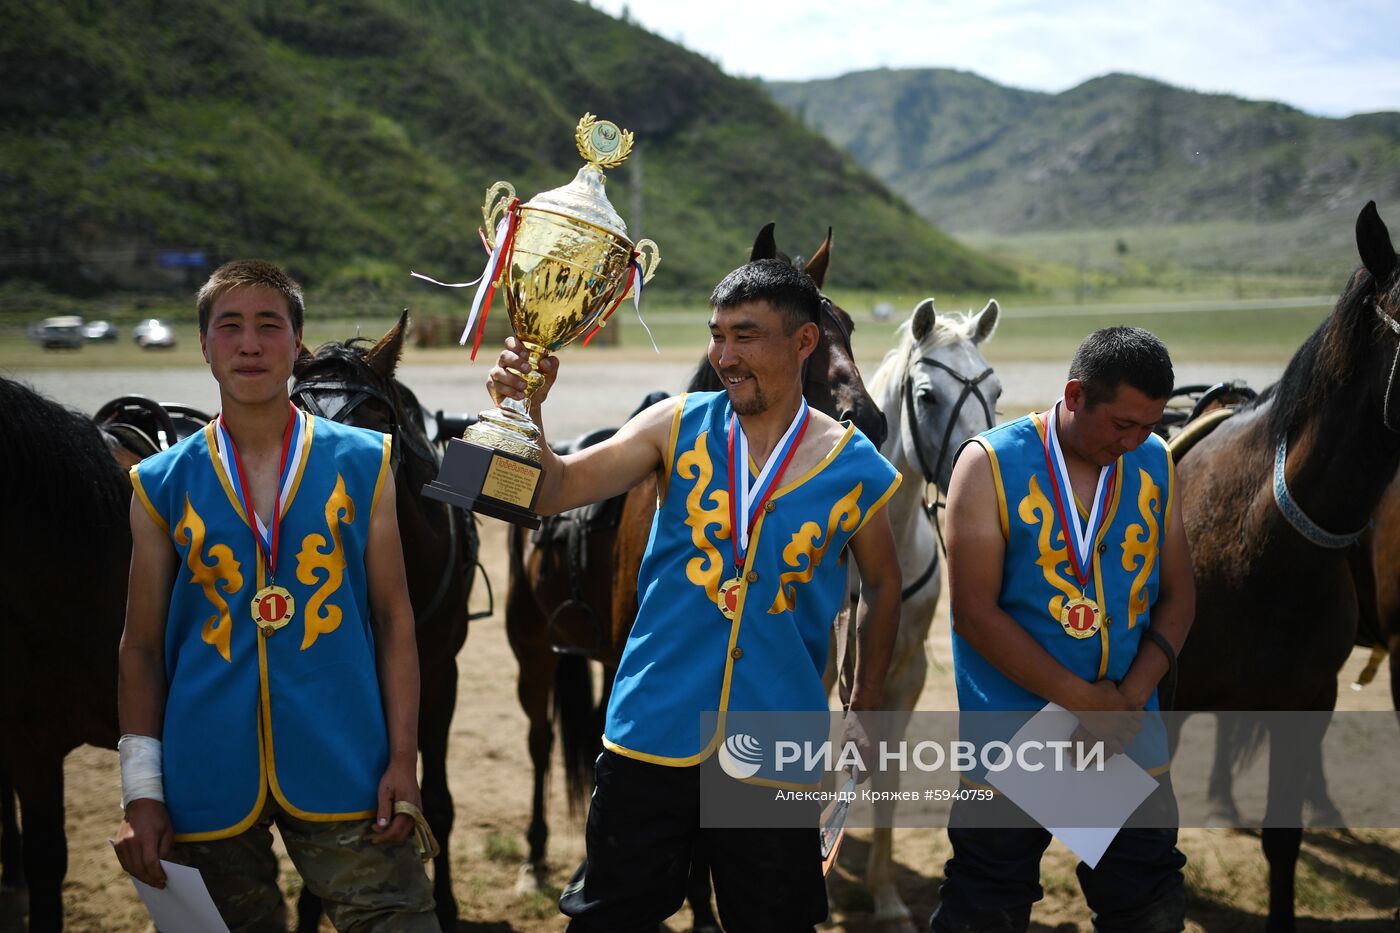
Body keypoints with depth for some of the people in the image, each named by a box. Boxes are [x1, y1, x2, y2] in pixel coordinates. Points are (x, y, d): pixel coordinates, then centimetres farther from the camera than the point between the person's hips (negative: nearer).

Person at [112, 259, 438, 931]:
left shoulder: (362, 464, 4)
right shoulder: (162, 485, 5)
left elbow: (394, 618, 4)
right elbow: (141, 647, 6)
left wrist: (403, 759, -3)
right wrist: (141, 790, 0)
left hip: (342, 769, -1)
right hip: (210, 775, 1)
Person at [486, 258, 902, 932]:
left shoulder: (856, 469, -4)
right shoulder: (678, 427, -2)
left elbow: (881, 584, 12)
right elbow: (553, 492, -10)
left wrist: (866, 706, 12)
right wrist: (525, 411, -27)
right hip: (651, 741, 1)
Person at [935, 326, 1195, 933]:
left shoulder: (1155, 465, 3)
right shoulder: (991, 464, -11)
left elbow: (1177, 595, 7)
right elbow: (975, 612, -15)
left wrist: (1133, 696, -9)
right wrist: (1083, 700, -17)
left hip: (1128, 735, 4)